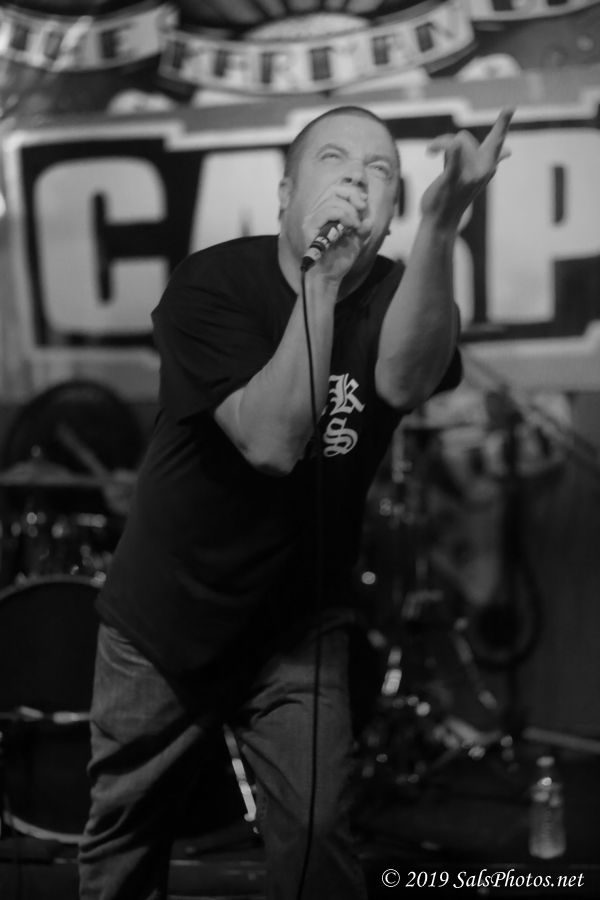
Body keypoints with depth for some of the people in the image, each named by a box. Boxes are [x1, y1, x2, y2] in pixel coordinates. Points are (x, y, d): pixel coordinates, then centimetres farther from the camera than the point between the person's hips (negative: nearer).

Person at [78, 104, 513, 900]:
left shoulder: (400, 298, -10)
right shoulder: (210, 285, -16)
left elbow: (404, 380, -36)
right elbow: (273, 441, -29)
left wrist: (441, 225, -52)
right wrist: (320, 280, -34)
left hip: (297, 625, 1)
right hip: (161, 619, -1)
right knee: (124, 834, 12)